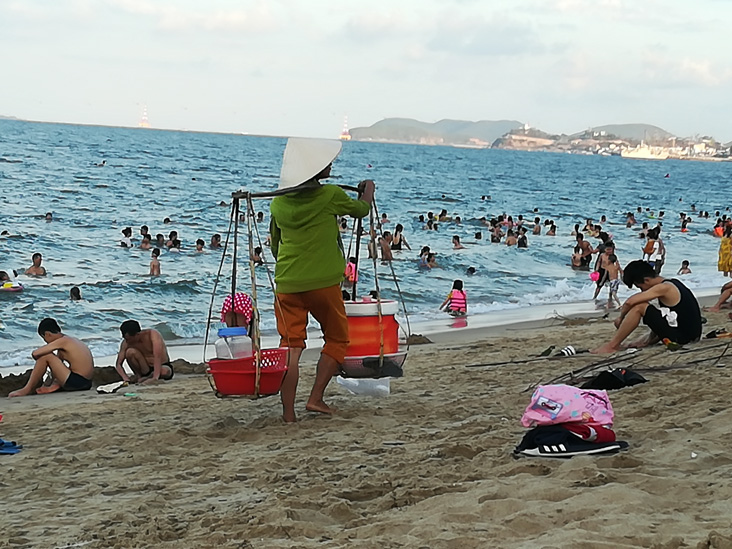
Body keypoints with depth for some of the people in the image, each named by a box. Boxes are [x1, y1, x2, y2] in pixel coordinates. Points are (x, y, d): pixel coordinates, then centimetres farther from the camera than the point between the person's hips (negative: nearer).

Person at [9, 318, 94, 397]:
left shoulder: (62, 341, -12)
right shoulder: (71, 340, 16)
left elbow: (35, 354, -14)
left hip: (77, 382, -10)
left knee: (45, 356, -9)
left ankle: (27, 390, 0)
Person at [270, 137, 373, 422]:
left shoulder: (278, 203, 5)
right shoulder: (331, 195, -8)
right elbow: (361, 209, 12)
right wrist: (368, 189, 33)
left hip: (287, 283, 3)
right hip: (323, 282, -3)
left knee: (290, 346, 4)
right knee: (337, 339, 15)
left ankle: (288, 412, -2)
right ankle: (315, 398, 6)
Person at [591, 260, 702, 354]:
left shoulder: (663, 288, -15)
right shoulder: (672, 283, 13)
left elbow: (630, 302, -21)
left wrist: (621, 317, -4)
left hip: (680, 336, -10)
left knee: (639, 307, -12)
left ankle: (612, 345, -7)